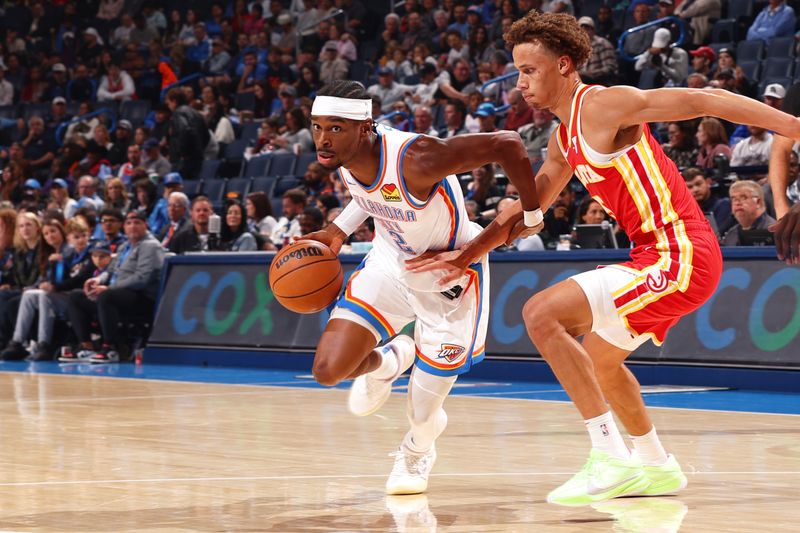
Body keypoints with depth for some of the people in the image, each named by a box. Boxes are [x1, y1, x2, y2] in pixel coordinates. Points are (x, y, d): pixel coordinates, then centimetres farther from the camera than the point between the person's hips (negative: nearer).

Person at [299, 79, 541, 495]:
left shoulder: (415, 159, -39)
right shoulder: (342, 155, -16)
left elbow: (506, 144, -35)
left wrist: (532, 216, -24)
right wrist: (340, 230, 1)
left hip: (449, 276, -5)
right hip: (390, 263, 5)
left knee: (423, 416, 2)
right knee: (329, 370, -9)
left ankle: (417, 451, 41)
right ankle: (389, 362, 26)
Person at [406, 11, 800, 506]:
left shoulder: (605, 105, -12)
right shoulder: (565, 139, 16)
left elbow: (704, 100, -15)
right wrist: (465, 255, 20)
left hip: (680, 257, -10)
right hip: (665, 259, 10)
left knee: (542, 314, -18)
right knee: (596, 357, 30)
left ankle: (612, 461, -17)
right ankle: (657, 466, 43)